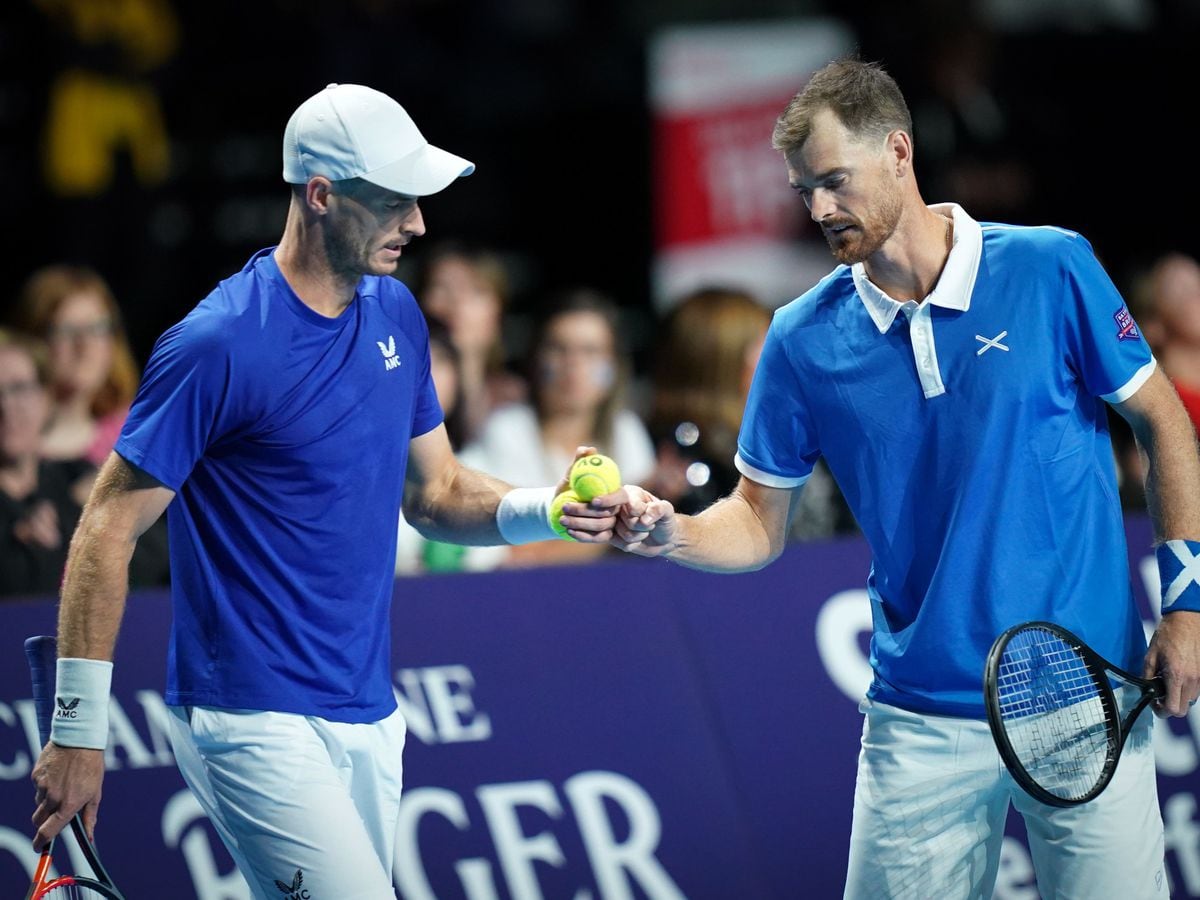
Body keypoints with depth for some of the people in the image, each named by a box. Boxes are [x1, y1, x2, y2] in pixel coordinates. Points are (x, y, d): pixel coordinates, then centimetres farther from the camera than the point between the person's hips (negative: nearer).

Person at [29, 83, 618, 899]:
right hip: (257, 728, -8)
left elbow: (435, 493, 18)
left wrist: (542, 510, -4)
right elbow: (109, 530, -12)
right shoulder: (219, 344, -15)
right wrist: (79, 732, -15)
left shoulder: (396, 314, 9)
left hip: (370, 720, 8)